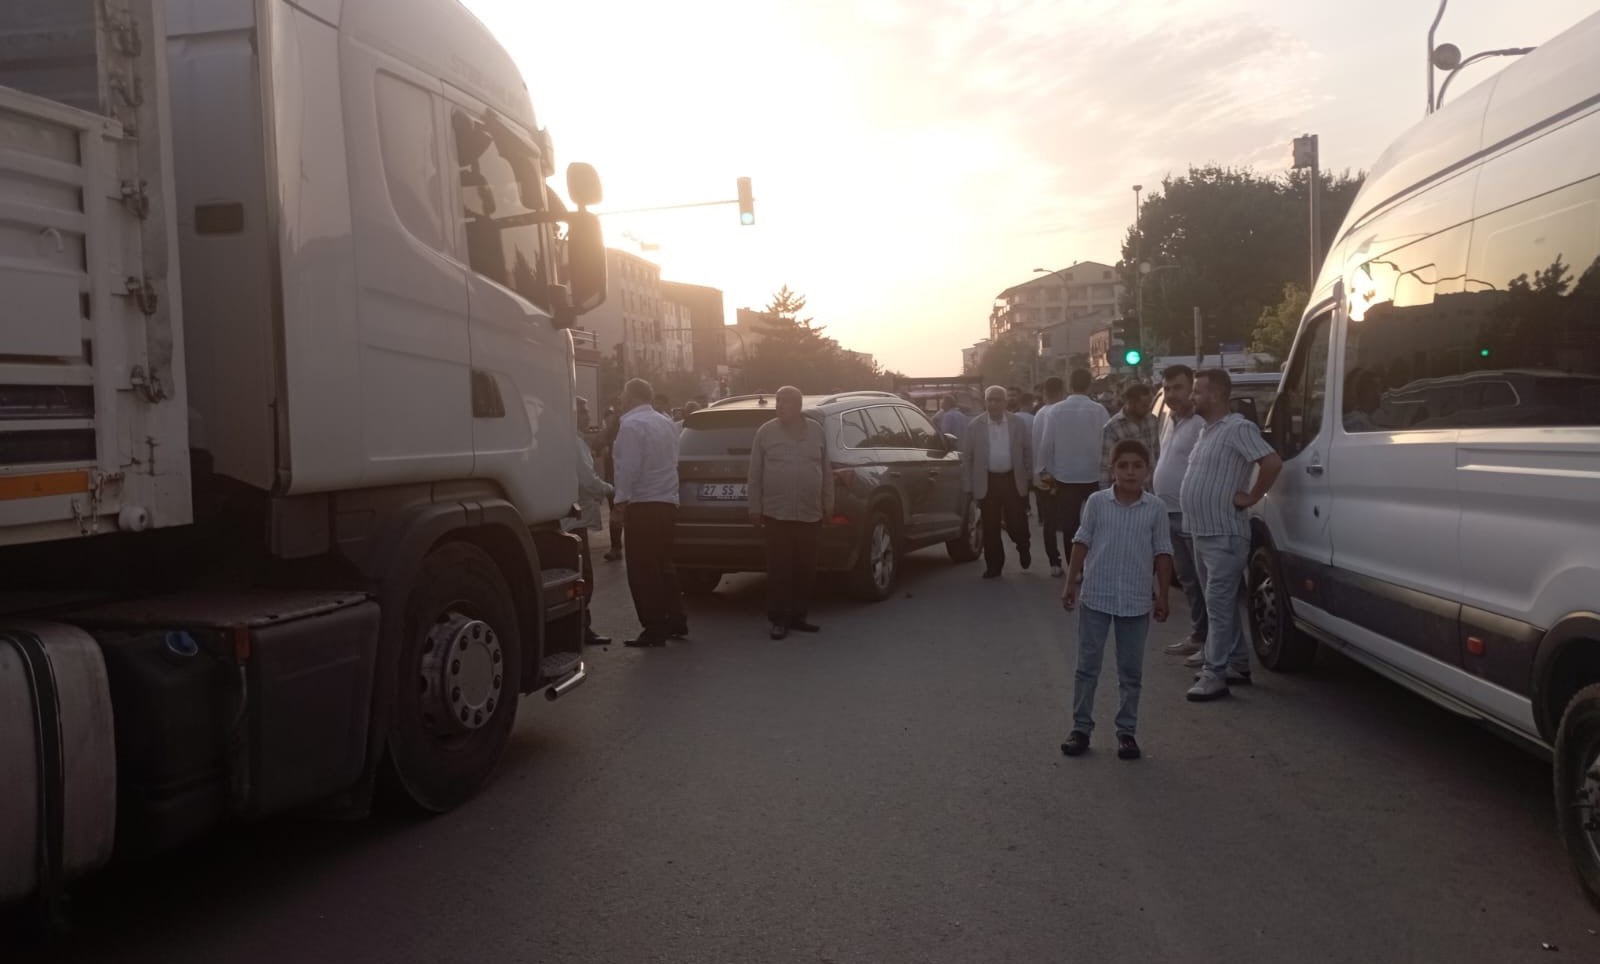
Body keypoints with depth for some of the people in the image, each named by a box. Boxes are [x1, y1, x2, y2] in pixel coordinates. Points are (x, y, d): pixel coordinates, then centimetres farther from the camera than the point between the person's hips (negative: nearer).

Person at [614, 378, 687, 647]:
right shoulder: (665, 422, 12)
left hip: (643, 506, -8)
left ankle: (654, 629, 1)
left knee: (643, 571, -1)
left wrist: (621, 499, -11)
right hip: (667, 503, 8)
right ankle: (676, 622, 23)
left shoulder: (632, 424, -13)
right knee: (663, 566, 18)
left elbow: (629, 467, -18)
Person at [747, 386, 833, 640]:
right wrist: (755, 508, -1)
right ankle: (779, 619, 7)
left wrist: (828, 503, 8)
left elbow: (825, 470, 10)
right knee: (779, 570, -1)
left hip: (810, 514, 3)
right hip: (777, 514, -2)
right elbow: (755, 473, 1)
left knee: (805, 569, 7)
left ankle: (798, 616, 19)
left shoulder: (815, 430, 7)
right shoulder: (766, 432, 1)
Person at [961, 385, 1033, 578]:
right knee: (990, 526, 3)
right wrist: (968, 486, -1)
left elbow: (1028, 451, 8)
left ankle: (1023, 548, 34)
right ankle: (994, 565, 16)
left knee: (1016, 521, 2)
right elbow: (966, 457, 2)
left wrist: (1029, 476, 6)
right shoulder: (975, 426, 0)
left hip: (1013, 480, 0)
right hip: (987, 481, 0)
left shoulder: (1018, 423, 2)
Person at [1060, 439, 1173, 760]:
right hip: (1096, 596, 0)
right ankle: (1081, 727, 16)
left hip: (1136, 601, 0)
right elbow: (1082, 543, 1)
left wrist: (1162, 595, 1)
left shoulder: (1156, 508, -3)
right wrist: (1071, 582, -1)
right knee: (1087, 666, 7)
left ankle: (1126, 731, 20)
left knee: (1131, 672, 9)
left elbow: (1162, 553, 2)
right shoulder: (1097, 502, -4)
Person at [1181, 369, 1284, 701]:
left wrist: (1251, 497, -16)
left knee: (1219, 606, -7)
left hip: (1224, 535, -10)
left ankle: (1214, 675, -4)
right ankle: (1238, 666, 25)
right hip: (1202, 533, 10)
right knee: (1222, 605, 15)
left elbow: (1273, 463, -24)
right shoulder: (1206, 430, 15)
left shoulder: (1238, 428, -14)